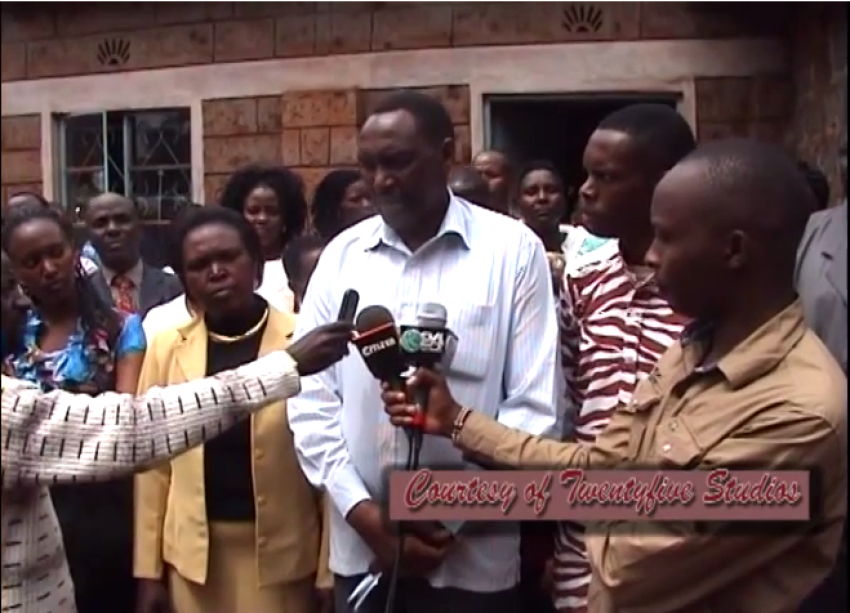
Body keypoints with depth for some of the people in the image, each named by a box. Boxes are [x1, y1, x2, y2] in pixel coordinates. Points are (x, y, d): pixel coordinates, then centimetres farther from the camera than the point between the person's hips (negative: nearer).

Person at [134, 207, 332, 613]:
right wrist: (149, 569, 5)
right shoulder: (166, 348, 1)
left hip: (281, 552, -2)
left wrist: (328, 571, -4)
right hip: (195, 553, 3)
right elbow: (154, 461, 5)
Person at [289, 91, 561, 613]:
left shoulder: (513, 249, -5)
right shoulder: (342, 254, 3)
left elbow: (535, 407, -6)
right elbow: (310, 397, 2)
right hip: (361, 549, 3)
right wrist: (364, 515, -6)